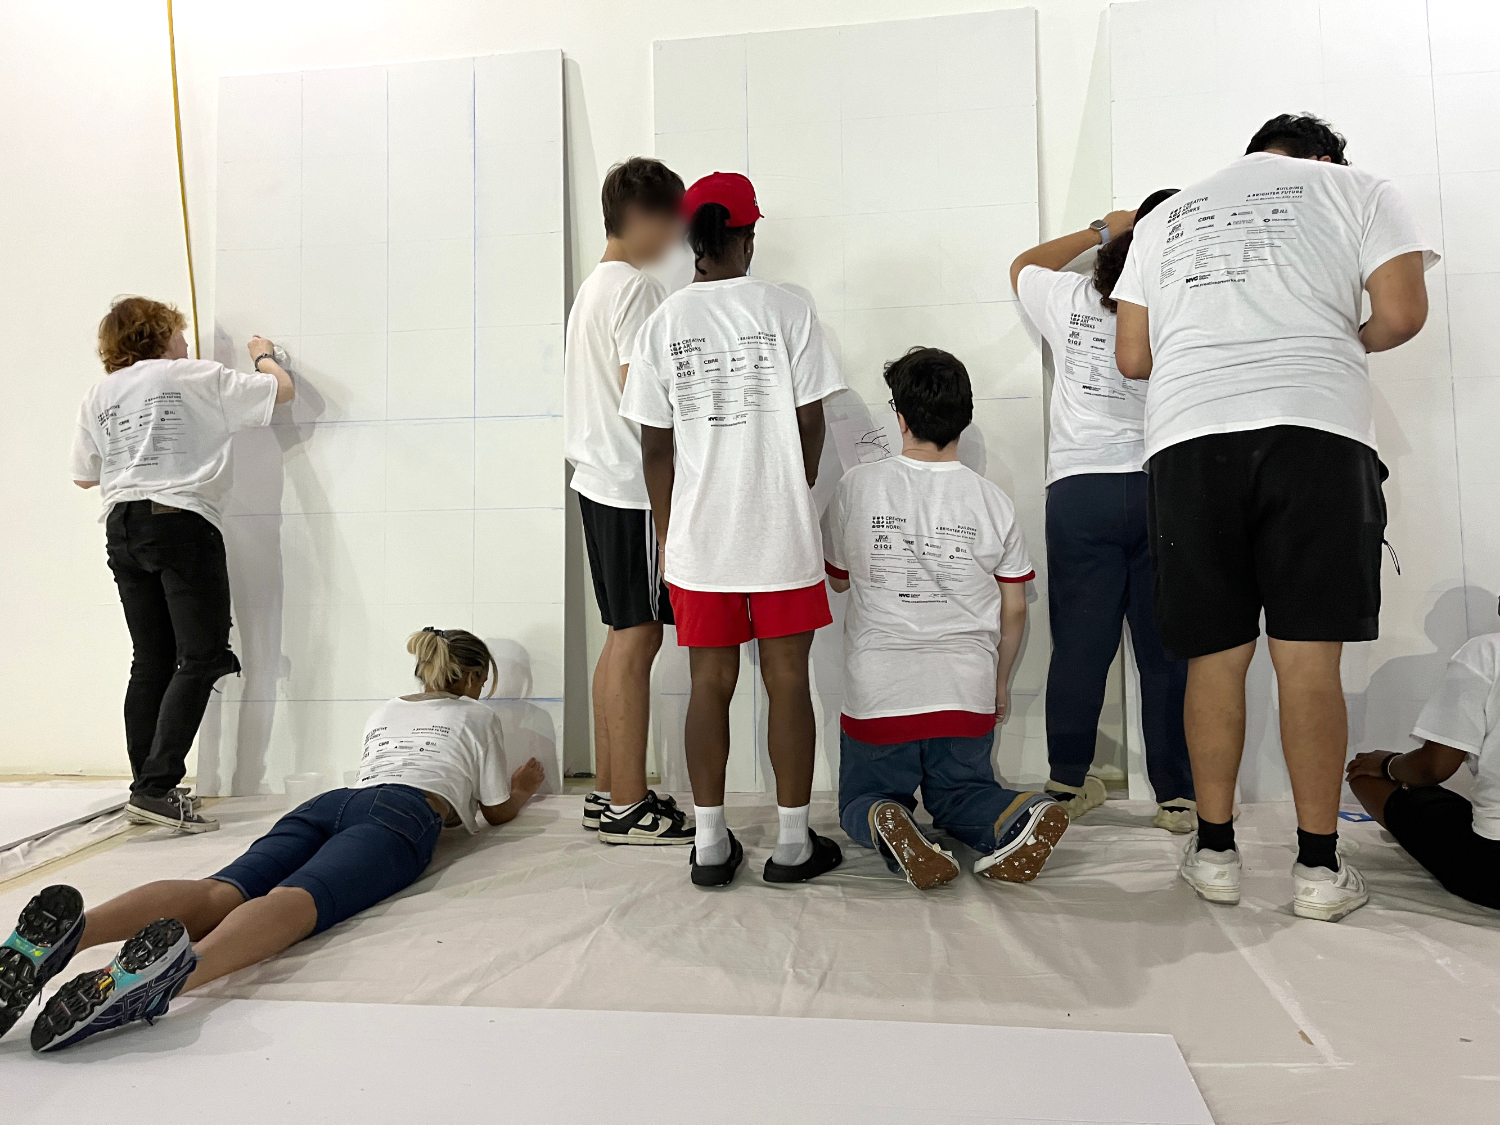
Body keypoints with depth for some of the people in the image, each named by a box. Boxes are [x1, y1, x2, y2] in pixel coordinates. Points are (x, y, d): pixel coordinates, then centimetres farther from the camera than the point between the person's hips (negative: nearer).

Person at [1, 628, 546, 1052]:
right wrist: (522, 789, 54)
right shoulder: (481, 716, 26)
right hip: (402, 815, -5)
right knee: (300, 898, -33)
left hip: (329, 801, 6)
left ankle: (70, 930, -49)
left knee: (220, 892, -20)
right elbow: (497, 810, 31)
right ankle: (183, 968, -66)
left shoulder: (383, 713, 41)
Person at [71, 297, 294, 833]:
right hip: (181, 522, -6)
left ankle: (144, 788, 12)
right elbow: (282, 389, 4)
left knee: (152, 662, 11)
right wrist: (263, 355, 25)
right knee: (200, 659, -4)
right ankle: (158, 788, -11)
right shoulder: (196, 376, 0)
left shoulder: (98, 397, 14)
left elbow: (84, 475, 18)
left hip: (123, 528, 6)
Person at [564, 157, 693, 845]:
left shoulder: (594, 285, 20)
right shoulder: (636, 288, -12)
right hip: (635, 485, -10)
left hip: (600, 480, 10)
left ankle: (607, 793, 21)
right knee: (636, 638, -5)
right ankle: (628, 807, 4)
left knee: (624, 636, 13)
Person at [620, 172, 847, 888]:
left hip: (698, 539, 2)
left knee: (710, 684, 10)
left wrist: (667, 535, 12)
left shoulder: (662, 324, 2)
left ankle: (711, 846, 19)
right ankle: (793, 844, 18)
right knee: (788, 682, 8)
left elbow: (654, 447, 2)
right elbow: (811, 426, -2)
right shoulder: (786, 311, -3)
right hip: (782, 535, -1)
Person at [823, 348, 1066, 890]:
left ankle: (887, 825, -16)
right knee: (959, 792, 25)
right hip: (966, 693, 2)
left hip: (878, 692, -1)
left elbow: (838, 578, 7)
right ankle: (1015, 815, -9)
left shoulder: (857, 486, -8)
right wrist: (1000, 682, 19)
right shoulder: (992, 500, -3)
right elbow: (1014, 610, 4)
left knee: (863, 799, 20)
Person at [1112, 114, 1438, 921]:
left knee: (1214, 656, 6)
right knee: (1308, 656, -1)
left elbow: (1132, 358, 18)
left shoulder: (1165, 216, 25)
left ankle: (1214, 850, 11)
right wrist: (1344, 342, 25)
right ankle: (1319, 867, 4)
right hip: (1316, 428, -2)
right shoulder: (1354, 188, 18)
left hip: (1188, 436, 2)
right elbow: (1402, 313, 4)